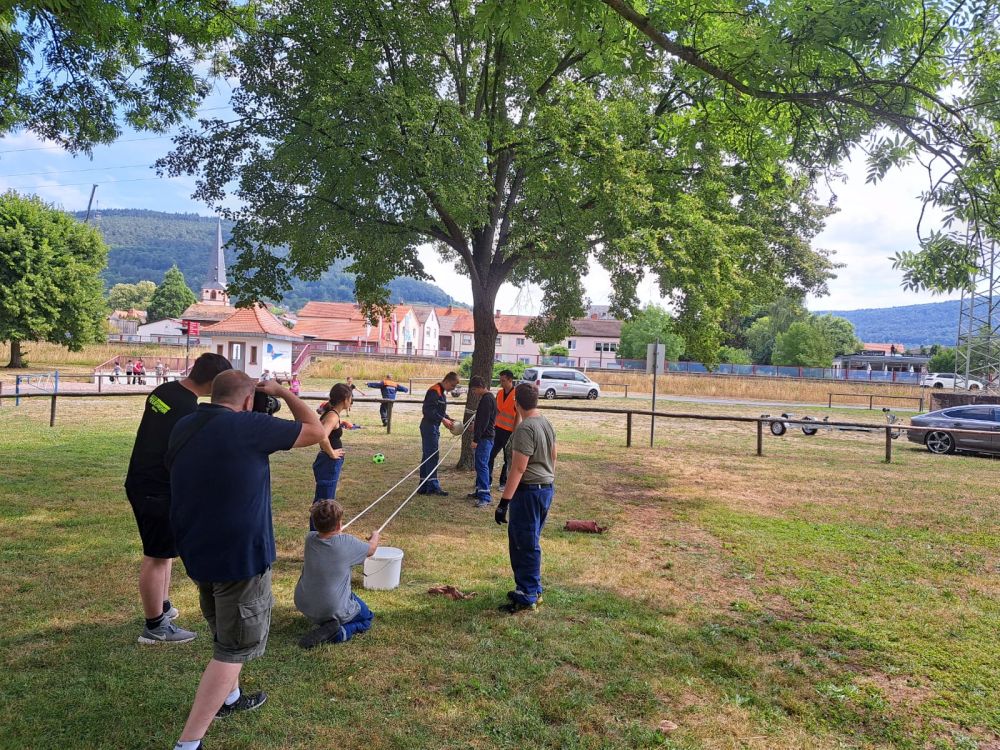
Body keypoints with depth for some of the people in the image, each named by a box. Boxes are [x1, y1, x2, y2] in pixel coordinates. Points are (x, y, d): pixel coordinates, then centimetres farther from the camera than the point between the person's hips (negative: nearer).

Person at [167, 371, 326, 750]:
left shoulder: (182, 429, 3)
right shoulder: (248, 427, -20)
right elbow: (316, 431, -11)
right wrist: (283, 392, 0)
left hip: (197, 552, 8)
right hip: (241, 554, -8)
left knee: (224, 631, 29)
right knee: (234, 648, 4)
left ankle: (229, 698, 46)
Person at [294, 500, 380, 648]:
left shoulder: (310, 538, -12)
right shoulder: (347, 543, -23)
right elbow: (371, 550, -2)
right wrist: (375, 537, 20)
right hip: (335, 611, -7)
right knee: (367, 618, 19)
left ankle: (319, 620, 22)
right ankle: (337, 633, -5)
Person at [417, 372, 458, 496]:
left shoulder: (441, 393, 17)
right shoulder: (434, 391, -15)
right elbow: (428, 410, -23)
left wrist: (449, 419, 9)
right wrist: (443, 419, -22)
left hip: (434, 427, 10)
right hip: (429, 427, -10)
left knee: (427, 457, 11)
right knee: (432, 457, -8)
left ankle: (423, 487, 16)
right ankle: (433, 486, -6)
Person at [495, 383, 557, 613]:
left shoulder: (525, 429, -20)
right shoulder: (546, 424, 8)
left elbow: (518, 468, -23)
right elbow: (552, 457, 17)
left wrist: (504, 501, -20)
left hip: (529, 491, -10)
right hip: (546, 488, 10)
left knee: (526, 545, 0)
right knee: (528, 543, 20)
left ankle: (527, 597, 8)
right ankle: (532, 589, 29)